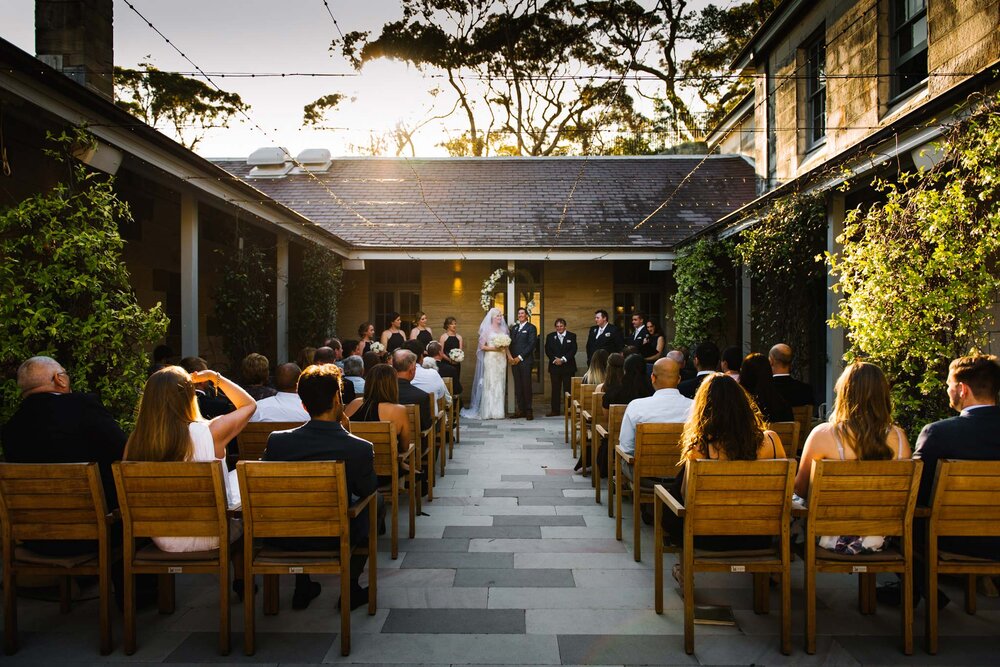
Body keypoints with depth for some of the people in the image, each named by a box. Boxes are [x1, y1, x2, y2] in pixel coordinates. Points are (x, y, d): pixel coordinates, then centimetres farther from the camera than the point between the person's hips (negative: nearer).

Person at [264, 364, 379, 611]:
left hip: (283, 538, 3)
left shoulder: (276, 441, -13)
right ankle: (350, 587, 26)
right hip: (335, 540, -2)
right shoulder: (360, 448, -19)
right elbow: (367, 491, -2)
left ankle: (302, 587, 36)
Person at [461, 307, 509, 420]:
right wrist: (494, 348, -15)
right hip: (490, 359, -5)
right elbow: (482, 346, -5)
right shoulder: (487, 329, -1)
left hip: (501, 360, 5)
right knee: (489, 384, -5)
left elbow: (506, 345, 15)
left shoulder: (503, 329, 14)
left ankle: (499, 411, 10)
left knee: (500, 385, 6)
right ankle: (488, 412, -2)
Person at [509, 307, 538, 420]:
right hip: (514, 361, 6)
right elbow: (510, 343, 17)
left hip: (525, 361, -6)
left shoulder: (531, 328, -1)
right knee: (518, 387, 5)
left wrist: (520, 357, -12)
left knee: (526, 386, -4)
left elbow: (532, 344, -9)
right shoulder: (514, 328, 19)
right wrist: (510, 356, 0)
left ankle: (528, 411, 2)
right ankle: (521, 410, 10)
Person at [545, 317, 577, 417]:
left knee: (568, 389, -1)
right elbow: (548, 350, 2)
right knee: (555, 389, 3)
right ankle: (555, 410, 7)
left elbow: (573, 350, -4)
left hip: (568, 366, -1)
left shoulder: (572, 336, 5)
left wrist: (563, 359, -14)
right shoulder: (550, 337, 10)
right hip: (555, 366, 1)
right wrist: (554, 359, -13)